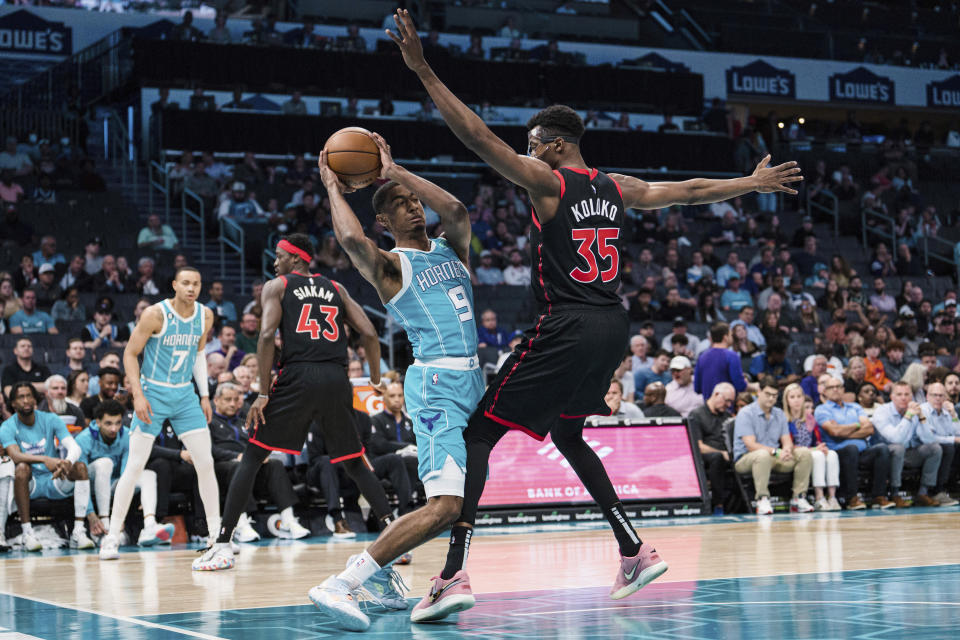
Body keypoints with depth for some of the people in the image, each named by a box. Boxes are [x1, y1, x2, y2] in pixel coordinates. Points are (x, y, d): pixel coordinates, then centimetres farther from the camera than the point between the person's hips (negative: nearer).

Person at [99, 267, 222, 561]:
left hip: (185, 394, 4)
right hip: (153, 392, -4)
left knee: (205, 463, -1)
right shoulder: (155, 314, -15)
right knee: (135, 466, -6)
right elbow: (130, 354, -8)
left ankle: (216, 533, 9)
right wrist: (138, 395, -17)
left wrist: (204, 395, 9)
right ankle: (112, 536, 1)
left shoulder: (205, 316, 0)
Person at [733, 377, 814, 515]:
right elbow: (751, 445, -18)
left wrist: (787, 449, -21)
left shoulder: (779, 414, 13)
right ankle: (762, 499, -34)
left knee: (804, 453, -14)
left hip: (774, 458, 6)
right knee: (763, 455, -41)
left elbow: (787, 441, 6)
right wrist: (776, 452, -31)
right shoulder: (746, 413, -8)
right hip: (745, 459, -6)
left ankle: (799, 497, -11)